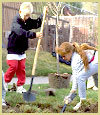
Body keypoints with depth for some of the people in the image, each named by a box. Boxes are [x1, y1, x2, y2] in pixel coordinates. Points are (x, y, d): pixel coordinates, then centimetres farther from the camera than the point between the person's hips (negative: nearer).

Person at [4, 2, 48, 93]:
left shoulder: (28, 21, 3)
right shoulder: (16, 21, -21)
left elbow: (37, 24, 16)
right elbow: (21, 32, -37)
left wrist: (43, 15, 3)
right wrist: (34, 35, -46)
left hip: (22, 50, 7)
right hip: (13, 49, -7)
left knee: (22, 68, 7)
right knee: (13, 67, -6)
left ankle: (20, 87, 14)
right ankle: (5, 82, 16)